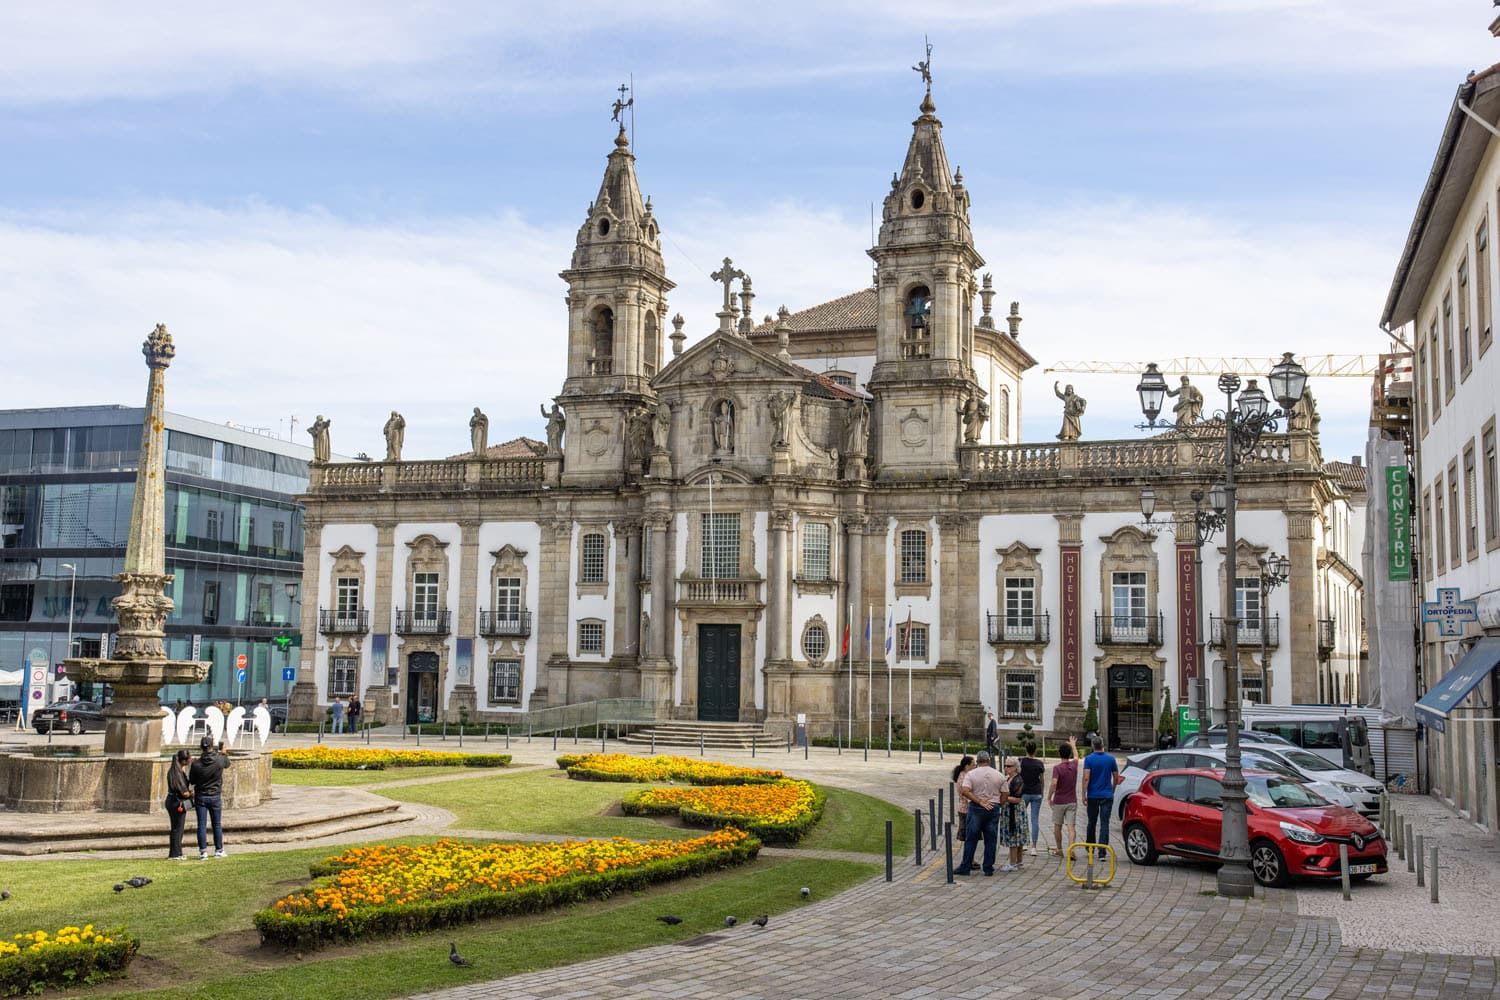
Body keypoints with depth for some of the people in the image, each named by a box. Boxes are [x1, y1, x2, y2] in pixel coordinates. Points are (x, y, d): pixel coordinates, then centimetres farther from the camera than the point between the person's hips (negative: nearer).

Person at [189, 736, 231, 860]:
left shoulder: (196, 764, -14)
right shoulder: (219, 760, -12)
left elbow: (191, 780, -1)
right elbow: (227, 764, 12)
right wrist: (223, 752, 28)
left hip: (200, 797, -1)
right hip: (215, 797, 1)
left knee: (202, 825, 2)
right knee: (217, 824, 12)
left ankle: (203, 851, -2)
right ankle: (219, 850, 18)